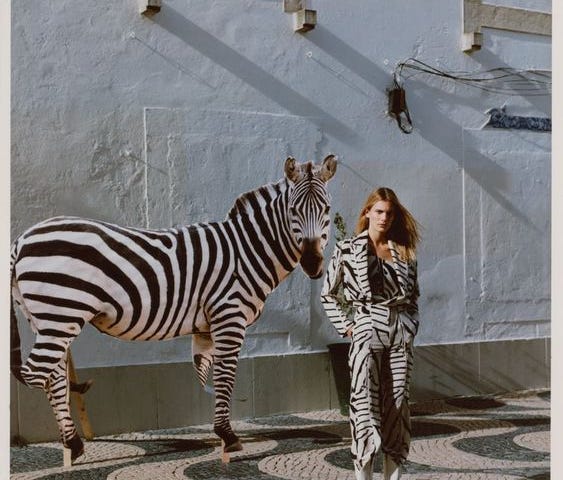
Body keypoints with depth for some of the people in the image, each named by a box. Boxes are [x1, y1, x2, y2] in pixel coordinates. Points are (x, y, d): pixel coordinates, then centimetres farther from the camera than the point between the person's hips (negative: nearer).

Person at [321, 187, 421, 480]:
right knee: (365, 402, -6)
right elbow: (328, 295, 5)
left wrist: (412, 325, 7)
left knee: (397, 404, 6)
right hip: (367, 329, -4)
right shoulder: (347, 249, 1)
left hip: (401, 334, 4)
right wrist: (345, 326, -2)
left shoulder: (404, 252, 12)